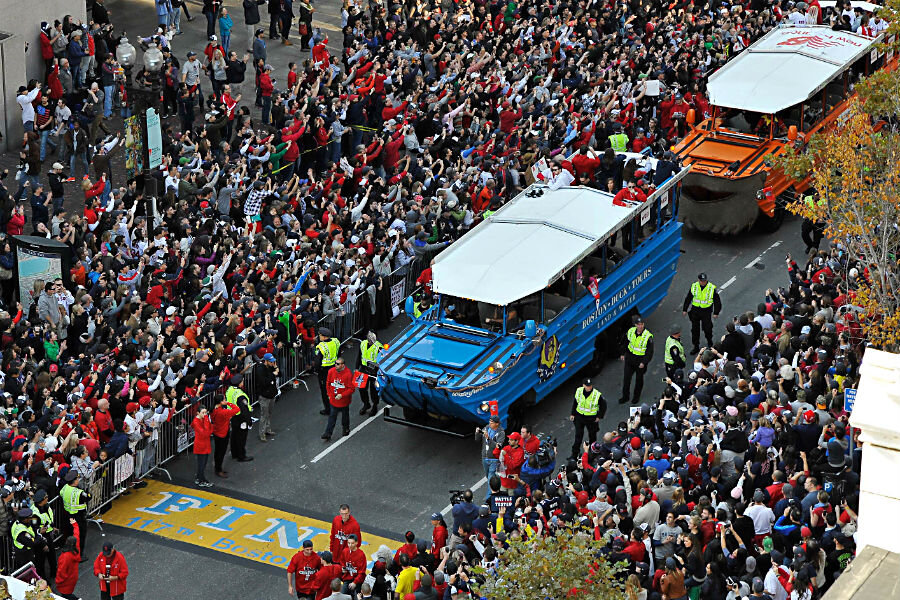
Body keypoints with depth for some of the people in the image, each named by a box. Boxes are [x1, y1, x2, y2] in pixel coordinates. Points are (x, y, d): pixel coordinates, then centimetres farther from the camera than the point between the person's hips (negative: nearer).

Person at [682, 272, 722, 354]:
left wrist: (716, 313, -5)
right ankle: (696, 346, 18)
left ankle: (709, 342, 29)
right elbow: (688, 298, 10)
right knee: (695, 329, 5)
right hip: (695, 310, 3)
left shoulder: (712, 288, -10)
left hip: (706, 311, -3)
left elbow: (717, 301, -2)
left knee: (707, 328, 0)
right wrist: (685, 310, 11)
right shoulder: (694, 286, -2)